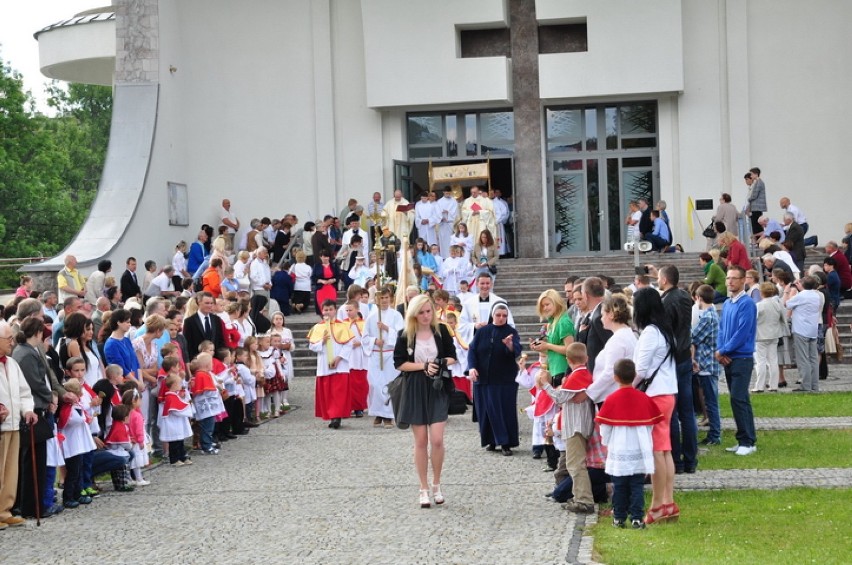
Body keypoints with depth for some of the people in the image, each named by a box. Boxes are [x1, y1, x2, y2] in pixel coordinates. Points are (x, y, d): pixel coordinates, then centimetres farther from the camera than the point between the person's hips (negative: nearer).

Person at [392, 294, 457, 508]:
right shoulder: (405, 335, -3)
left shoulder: (441, 330, 1)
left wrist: (443, 363, -12)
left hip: (437, 389, 0)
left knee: (437, 440, -9)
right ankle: (424, 489, 15)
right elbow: (399, 363, -2)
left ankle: (437, 485, 12)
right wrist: (423, 366, -13)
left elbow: (452, 356, 10)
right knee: (421, 441, 4)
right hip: (415, 390, 0)